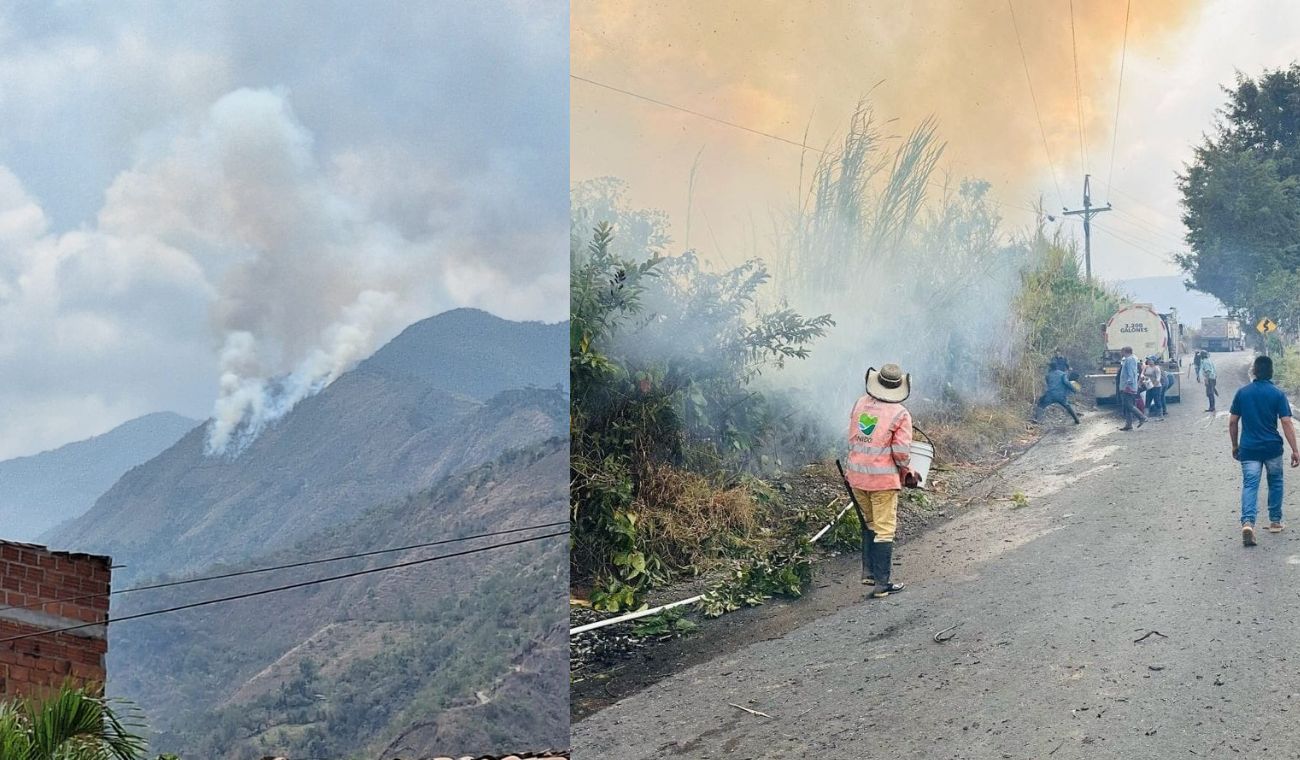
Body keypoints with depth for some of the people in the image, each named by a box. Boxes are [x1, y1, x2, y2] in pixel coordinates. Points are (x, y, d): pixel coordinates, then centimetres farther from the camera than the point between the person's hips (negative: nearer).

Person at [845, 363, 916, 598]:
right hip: (883, 479, -5)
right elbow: (902, 452, -13)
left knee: (870, 523, 23)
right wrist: (908, 472, 5)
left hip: (857, 475, 5)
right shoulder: (900, 414, -11)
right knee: (884, 530, 2)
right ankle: (881, 584, 4)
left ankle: (868, 571, 23)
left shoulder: (860, 404, 3)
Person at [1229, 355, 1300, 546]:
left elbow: (1232, 422, 3)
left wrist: (1235, 445, 16)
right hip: (1273, 448, 0)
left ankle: (1247, 522, -23)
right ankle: (1275, 521, 27)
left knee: (1249, 485, -2)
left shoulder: (1242, 392, 0)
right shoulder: (1277, 394, -6)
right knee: (1275, 482, 20)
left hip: (1249, 449, 1)